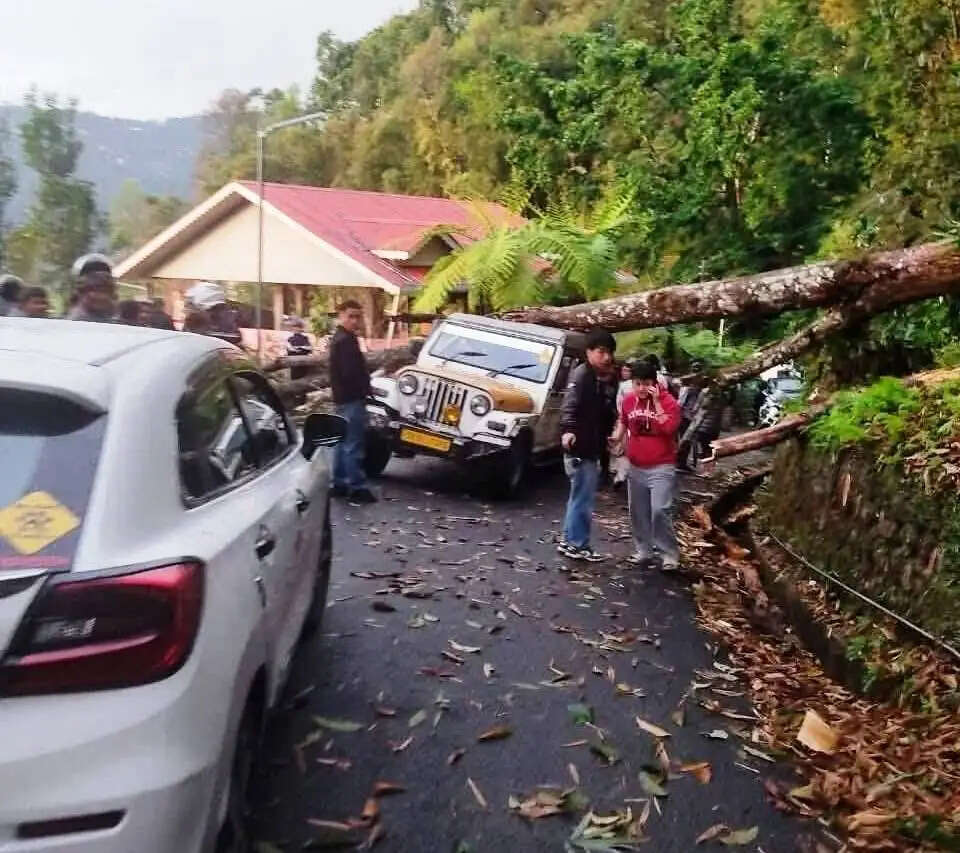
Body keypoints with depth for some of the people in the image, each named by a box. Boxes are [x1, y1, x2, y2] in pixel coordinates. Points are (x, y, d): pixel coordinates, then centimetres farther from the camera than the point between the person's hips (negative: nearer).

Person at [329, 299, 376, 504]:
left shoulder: (341, 338, 16)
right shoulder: (346, 340, -18)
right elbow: (351, 373, -24)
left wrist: (365, 383, 10)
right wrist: (365, 387, -10)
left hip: (344, 397, 11)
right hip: (352, 398, -11)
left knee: (344, 443, 15)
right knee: (353, 445, -8)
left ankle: (339, 484, 22)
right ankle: (357, 488, -5)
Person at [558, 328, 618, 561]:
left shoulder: (609, 379, 11)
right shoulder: (582, 375, -13)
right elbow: (570, 405, -27)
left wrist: (609, 435, 12)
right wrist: (568, 430, -42)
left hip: (593, 446, 9)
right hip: (580, 446, -9)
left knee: (581, 495, 17)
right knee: (584, 496, -3)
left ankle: (569, 540, 29)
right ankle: (577, 545, 7)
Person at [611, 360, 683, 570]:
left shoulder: (668, 401, -11)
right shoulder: (628, 400, 3)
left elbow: (669, 428, -25)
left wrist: (656, 402, -25)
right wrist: (617, 436, 4)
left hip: (661, 467, -5)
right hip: (636, 467, 6)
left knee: (660, 510, -14)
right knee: (638, 511, 11)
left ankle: (669, 554, -2)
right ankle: (644, 551, 25)